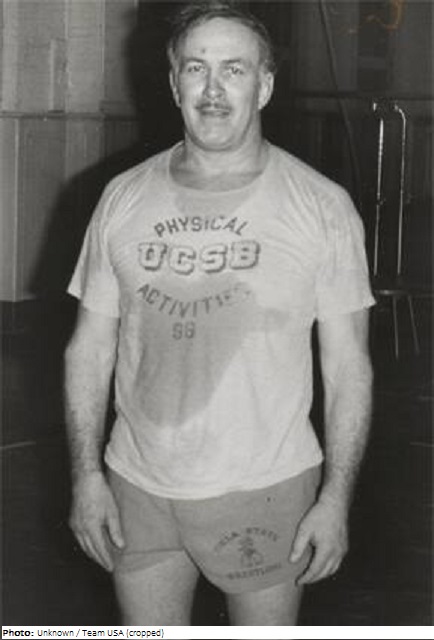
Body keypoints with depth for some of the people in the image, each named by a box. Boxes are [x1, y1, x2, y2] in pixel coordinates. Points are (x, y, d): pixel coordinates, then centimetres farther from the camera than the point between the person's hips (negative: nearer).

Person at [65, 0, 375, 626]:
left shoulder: (322, 206, -5)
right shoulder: (124, 199, 2)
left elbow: (348, 365, -4)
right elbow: (90, 348, 6)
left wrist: (336, 498, -8)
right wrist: (87, 474, 1)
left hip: (265, 490, -2)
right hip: (137, 487, 3)